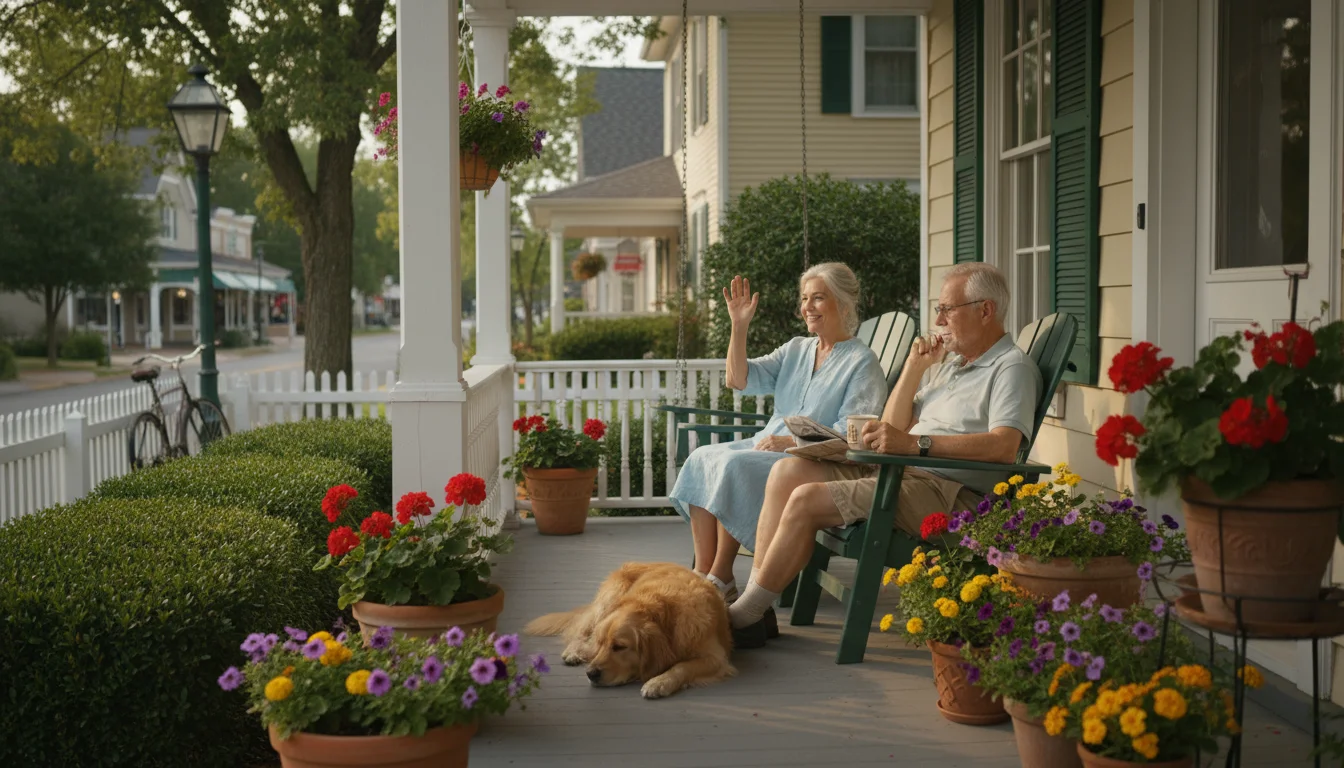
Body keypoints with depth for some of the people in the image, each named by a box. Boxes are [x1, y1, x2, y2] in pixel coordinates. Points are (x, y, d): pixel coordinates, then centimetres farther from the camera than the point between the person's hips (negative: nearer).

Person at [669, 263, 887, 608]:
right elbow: (740, 380, 8)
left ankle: (721, 577, -24)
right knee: (702, 458, -17)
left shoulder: (862, 363, -2)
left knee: (734, 465, -30)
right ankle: (702, 572, -22)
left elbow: (851, 434, -12)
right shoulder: (796, 349, 18)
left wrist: (792, 442, -20)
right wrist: (739, 326, -2)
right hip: (767, 445, 7)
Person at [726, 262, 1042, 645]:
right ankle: (752, 597, -12)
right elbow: (895, 428, 23)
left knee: (807, 499, -22)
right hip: (897, 473, 10)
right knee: (787, 472, -6)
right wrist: (914, 368, 10)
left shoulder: (1012, 368, -3)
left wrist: (915, 443, -29)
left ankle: (744, 616, -12)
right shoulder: (952, 365, 26)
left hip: (948, 494, -10)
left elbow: (1003, 446, -22)